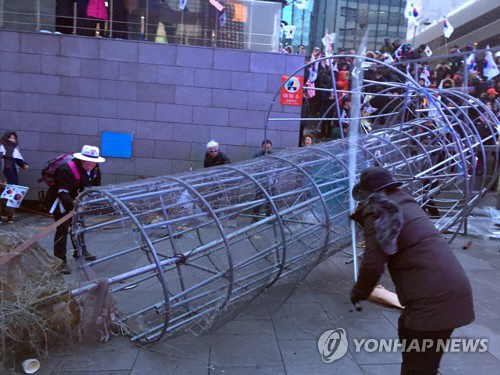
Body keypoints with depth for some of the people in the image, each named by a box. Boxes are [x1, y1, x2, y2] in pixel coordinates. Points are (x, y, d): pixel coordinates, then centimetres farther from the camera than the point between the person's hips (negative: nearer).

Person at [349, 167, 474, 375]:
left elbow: (373, 263, -16)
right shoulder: (407, 204, 17)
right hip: (450, 289, 9)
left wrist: (359, 293, 1)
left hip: (434, 298, -9)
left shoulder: (378, 212, -9)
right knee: (407, 329, 31)